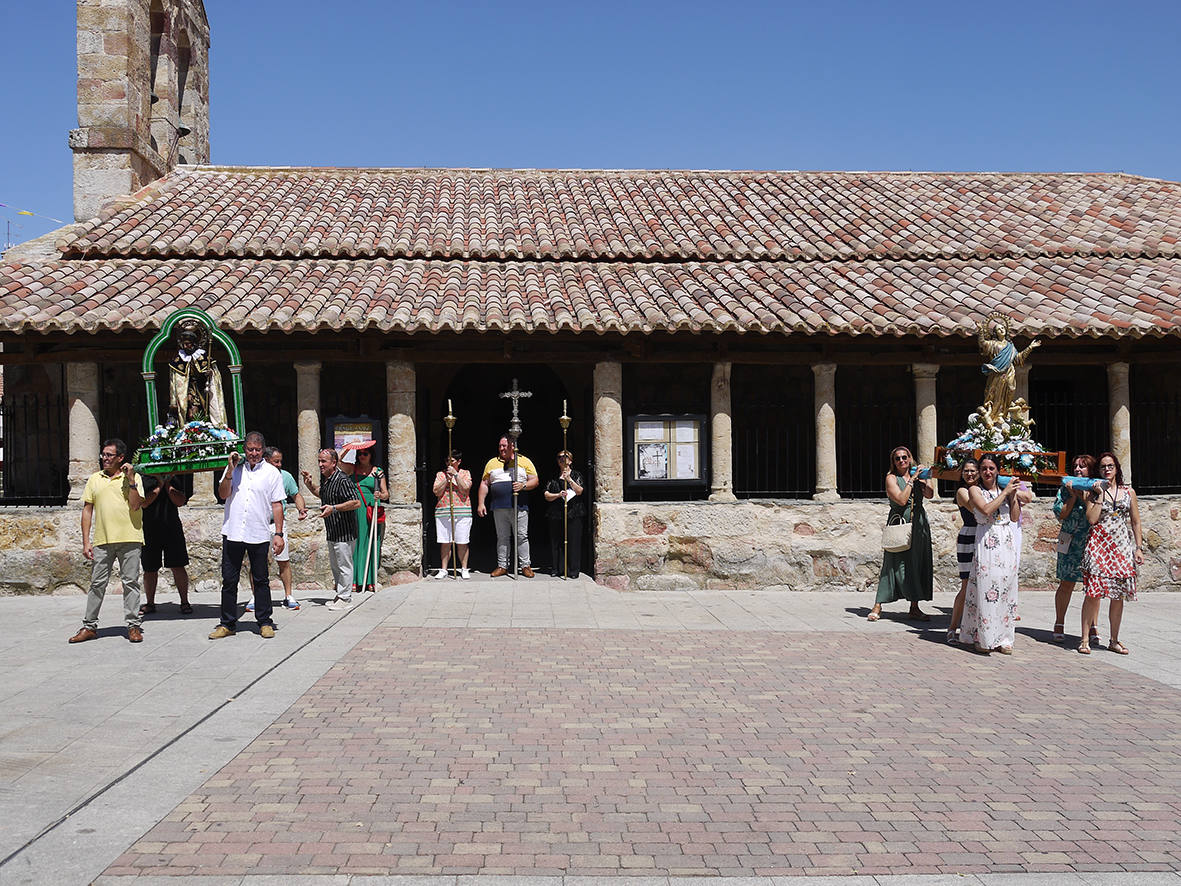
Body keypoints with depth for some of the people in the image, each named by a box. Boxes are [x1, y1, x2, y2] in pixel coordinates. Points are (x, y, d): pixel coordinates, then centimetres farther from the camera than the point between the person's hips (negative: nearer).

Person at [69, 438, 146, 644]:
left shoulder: (133, 478, 4)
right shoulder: (95, 479, 13)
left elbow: (135, 505, -8)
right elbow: (87, 510, 11)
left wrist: (131, 480, -13)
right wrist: (86, 541, 5)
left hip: (129, 539, -3)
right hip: (102, 540, 3)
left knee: (130, 582, 0)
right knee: (97, 583, 5)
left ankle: (134, 626, 6)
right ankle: (89, 626, 13)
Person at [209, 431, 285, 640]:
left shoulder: (272, 472, 4)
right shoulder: (234, 468, 9)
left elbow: (277, 505, 3)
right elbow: (223, 494, 0)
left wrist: (278, 534, -3)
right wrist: (230, 471, -13)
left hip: (259, 535, -2)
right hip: (232, 533, 2)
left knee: (260, 580, 5)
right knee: (229, 580, 5)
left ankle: (265, 622, 15)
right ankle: (228, 624, 15)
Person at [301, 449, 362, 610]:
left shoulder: (342, 480, -19)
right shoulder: (325, 478, 10)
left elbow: (356, 503, -22)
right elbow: (321, 493, 31)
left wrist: (334, 508, -27)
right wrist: (309, 484, 13)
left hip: (344, 532, -10)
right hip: (332, 532, 10)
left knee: (344, 565, -2)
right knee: (334, 565, 18)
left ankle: (345, 598, 7)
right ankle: (341, 595, 30)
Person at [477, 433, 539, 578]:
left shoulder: (524, 461, 8)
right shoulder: (492, 463, 14)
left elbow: (534, 481, 4)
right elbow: (484, 484, 15)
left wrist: (523, 486, -15)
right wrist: (481, 503, 6)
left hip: (519, 507, -2)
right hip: (499, 508, 2)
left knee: (522, 536, -3)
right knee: (502, 537, 6)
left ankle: (525, 566, 4)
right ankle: (502, 566, 12)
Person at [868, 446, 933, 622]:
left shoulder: (918, 476, 13)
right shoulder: (891, 478, -1)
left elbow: (929, 494, -2)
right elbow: (901, 500, -15)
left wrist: (923, 478, -13)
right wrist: (912, 480, -12)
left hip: (918, 525, 5)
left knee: (917, 564, 4)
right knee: (895, 564, -8)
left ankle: (914, 608, 10)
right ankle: (878, 606, -3)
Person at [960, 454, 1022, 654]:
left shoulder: (1004, 489, 14)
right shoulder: (975, 490, 2)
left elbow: (1014, 517, 11)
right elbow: (986, 510, -15)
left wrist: (1013, 495, 1)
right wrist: (1005, 492, -9)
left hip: (1007, 543, 4)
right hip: (986, 543, -4)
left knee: (1005, 589, 4)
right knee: (985, 588, -7)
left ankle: (1003, 638, 10)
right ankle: (982, 638, 1)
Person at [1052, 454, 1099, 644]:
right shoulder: (1065, 489, 6)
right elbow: (1060, 514, -1)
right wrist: (1074, 495, -7)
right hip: (1071, 544, -1)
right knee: (1066, 585, 2)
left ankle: (1092, 628, 13)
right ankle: (1059, 624, 14)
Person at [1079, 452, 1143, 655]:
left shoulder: (1129, 492, 10)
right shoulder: (1093, 492, 5)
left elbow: (1135, 523, 12)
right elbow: (1092, 519, -8)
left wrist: (1139, 548, 5)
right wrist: (1100, 495, -7)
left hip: (1122, 547, 2)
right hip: (1099, 545, -2)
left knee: (1118, 595, 5)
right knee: (1093, 593, -8)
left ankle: (1114, 640, 15)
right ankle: (1085, 639, -2)